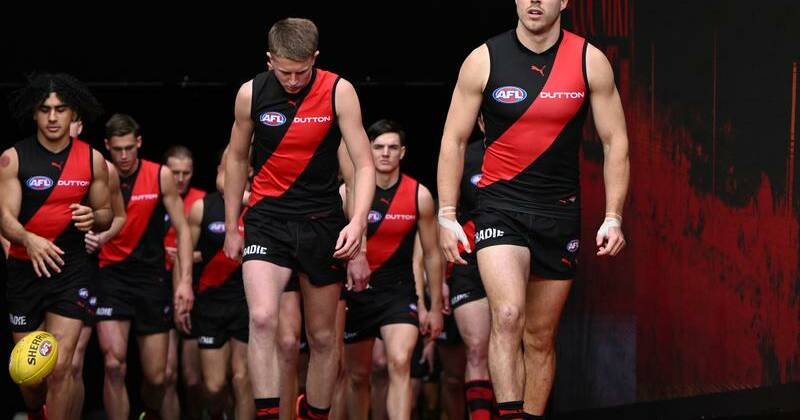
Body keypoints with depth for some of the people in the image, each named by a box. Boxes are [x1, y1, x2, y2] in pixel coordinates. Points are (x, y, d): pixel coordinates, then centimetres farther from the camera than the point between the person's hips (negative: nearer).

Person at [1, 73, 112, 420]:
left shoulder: (93, 160, 1)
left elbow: (106, 214, 10)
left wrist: (94, 218, -14)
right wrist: (29, 240, -33)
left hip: (70, 267, 0)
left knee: (60, 366, -12)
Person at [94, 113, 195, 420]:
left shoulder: (160, 176, -1)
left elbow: (182, 230, 2)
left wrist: (185, 281, -6)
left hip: (151, 278, 1)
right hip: (111, 276, -1)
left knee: (156, 376, 4)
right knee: (114, 365, -20)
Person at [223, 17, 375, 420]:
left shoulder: (339, 92, -9)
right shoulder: (251, 93, -5)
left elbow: (364, 166, -8)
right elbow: (236, 159, 10)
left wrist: (357, 222, -23)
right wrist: (231, 227, 12)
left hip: (323, 221, 0)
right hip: (268, 217, 0)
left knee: (323, 336, 8)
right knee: (262, 318, -22)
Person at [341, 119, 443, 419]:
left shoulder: (419, 196, -4)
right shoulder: (348, 192, -7)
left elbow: (432, 254, 5)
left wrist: (436, 307, 7)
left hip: (399, 290, -1)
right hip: (356, 291, 1)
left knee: (400, 363, -22)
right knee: (358, 375, 11)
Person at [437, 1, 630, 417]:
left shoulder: (590, 61, -2)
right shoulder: (484, 60, -5)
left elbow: (615, 142, 4)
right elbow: (453, 140, 2)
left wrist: (613, 217, -3)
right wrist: (446, 215, -4)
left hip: (561, 211, 2)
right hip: (501, 206, -2)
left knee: (540, 337, 8)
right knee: (508, 315, -24)